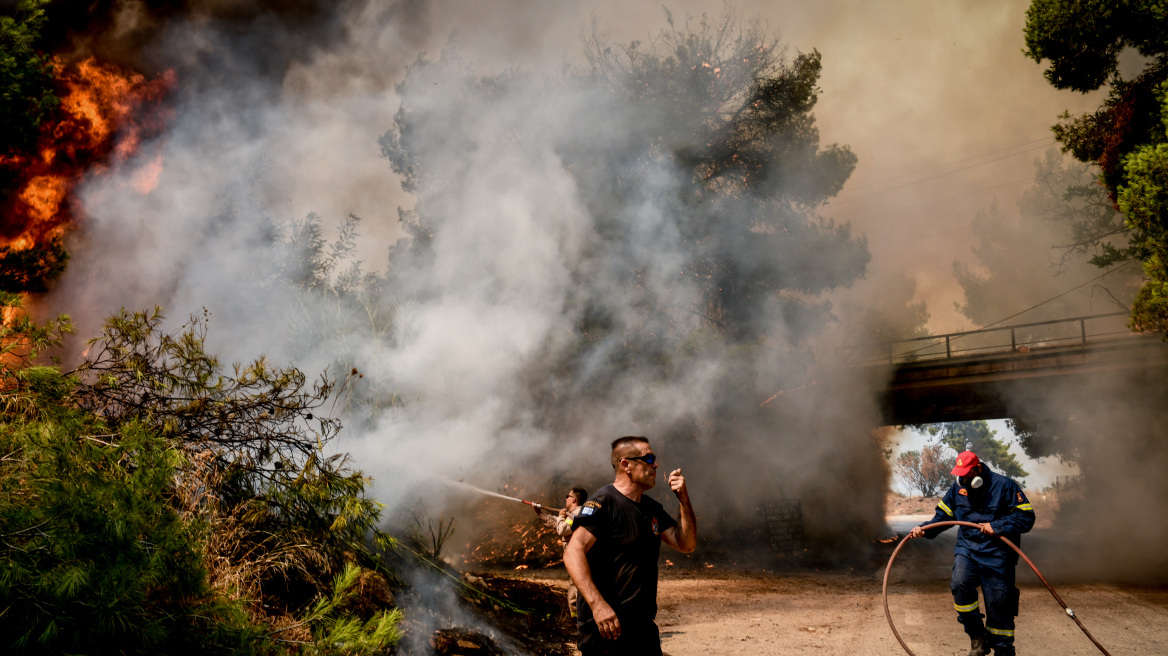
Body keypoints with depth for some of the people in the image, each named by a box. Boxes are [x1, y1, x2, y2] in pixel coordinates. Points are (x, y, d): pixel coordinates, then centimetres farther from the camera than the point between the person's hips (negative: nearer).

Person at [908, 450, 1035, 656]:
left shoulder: (1004, 485, -10)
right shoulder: (958, 487, 4)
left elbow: (1026, 517, -11)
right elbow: (943, 514, 13)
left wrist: (996, 527, -20)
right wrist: (925, 529, -3)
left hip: (996, 554, -3)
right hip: (966, 548, 3)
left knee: (998, 604, 1)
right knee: (960, 583, -23)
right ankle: (977, 637, -6)